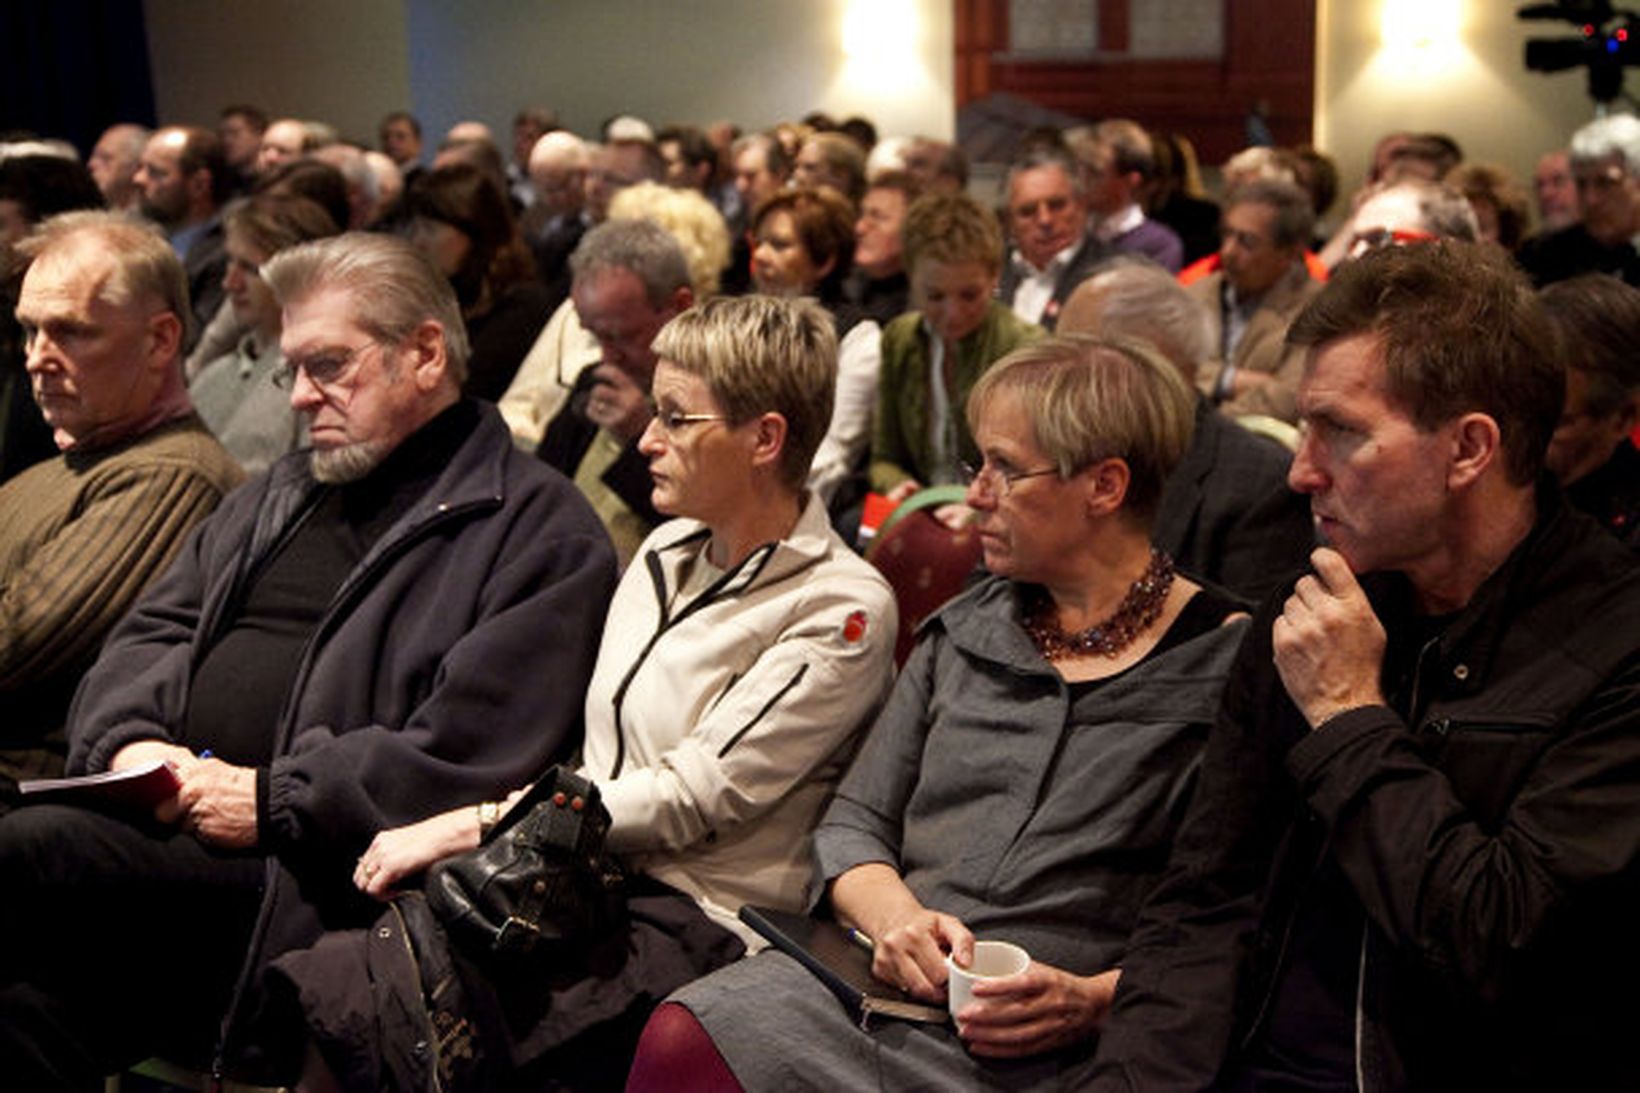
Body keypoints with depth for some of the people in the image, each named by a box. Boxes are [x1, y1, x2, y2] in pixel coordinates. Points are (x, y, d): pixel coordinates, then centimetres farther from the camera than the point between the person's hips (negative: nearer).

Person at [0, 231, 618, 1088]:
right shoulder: (276, 497, 28)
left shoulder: (538, 531, 2)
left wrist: (272, 800, -14)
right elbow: (151, 634, 23)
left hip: (306, 874, -6)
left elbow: (467, 754, -10)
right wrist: (130, 739, 1)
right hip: (158, 824, 7)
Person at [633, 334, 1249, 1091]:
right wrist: (894, 916, -5)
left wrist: (1090, 1000, -17)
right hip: (882, 981, 5)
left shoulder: (1226, 666, -1)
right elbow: (853, 824, 16)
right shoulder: (962, 632, 18)